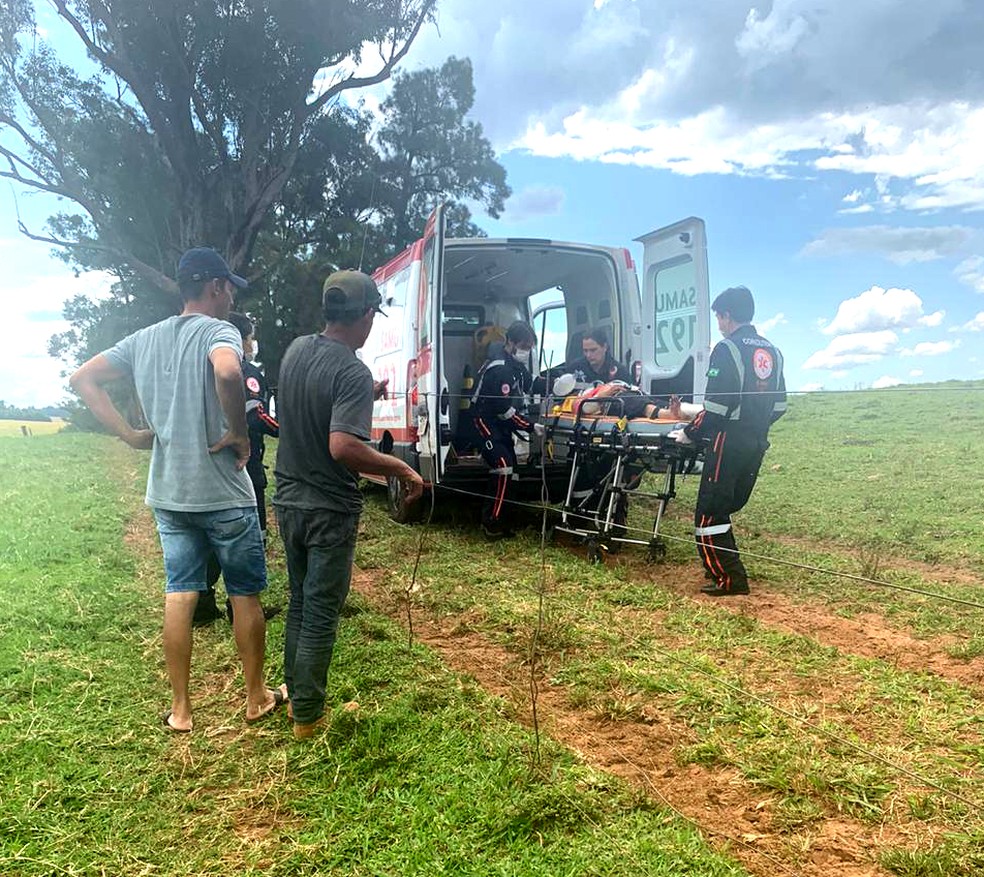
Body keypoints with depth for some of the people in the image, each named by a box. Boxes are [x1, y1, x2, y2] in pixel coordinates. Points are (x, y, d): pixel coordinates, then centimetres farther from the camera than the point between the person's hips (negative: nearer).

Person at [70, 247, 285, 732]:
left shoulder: (144, 338, 10)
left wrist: (130, 434, 8)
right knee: (246, 593, 9)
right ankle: (257, 697, 22)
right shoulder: (219, 331, -12)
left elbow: (83, 378, 14)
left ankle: (180, 709, 21)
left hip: (167, 493, 6)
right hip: (223, 494, -6)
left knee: (179, 594, 13)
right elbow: (227, 372, -35)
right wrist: (239, 434, -21)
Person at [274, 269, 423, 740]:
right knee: (321, 615, 6)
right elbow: (343, 447, -32)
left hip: (288, 500, 7)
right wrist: (402, 469, -20)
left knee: (299, 602, 21)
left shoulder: (296, 350, 2)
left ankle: (295, 692, 35)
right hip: (329, 510, -7)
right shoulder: (353, 373, -22)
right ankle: (307, 715, 19)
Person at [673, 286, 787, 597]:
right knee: (728, 507, 18)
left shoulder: (727, 349, -11)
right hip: (757, 443, 8)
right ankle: (726, 567, 23)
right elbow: (779, 404, 16)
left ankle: (729, 579, -2)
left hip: (728, 441, -8)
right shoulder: (772, 351, 13)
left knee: (709, 513, -2)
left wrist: (690, 433, -6)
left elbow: (717, 404, -17)